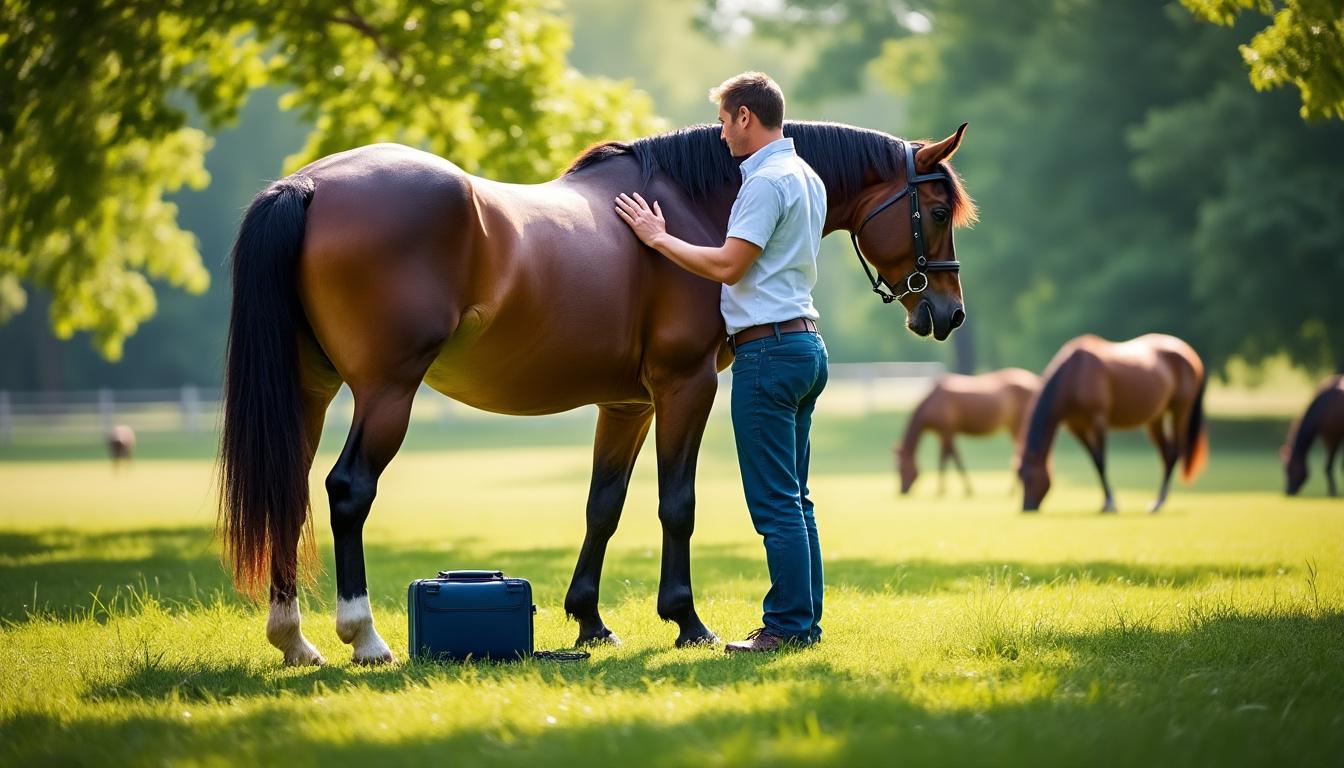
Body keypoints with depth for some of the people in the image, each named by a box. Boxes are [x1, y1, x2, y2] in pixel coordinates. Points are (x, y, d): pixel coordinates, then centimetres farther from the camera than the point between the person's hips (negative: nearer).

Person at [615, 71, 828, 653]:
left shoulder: (768, 180, -14)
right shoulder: (807, 179, 17)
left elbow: (728, 265, -18)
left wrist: (658, 238, -6)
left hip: (768, 349, -10)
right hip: (805, 342, 10)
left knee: (775, 502, -7)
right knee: (793, 499, 13)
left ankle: (789, 625, -5)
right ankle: (803, 620, 15)